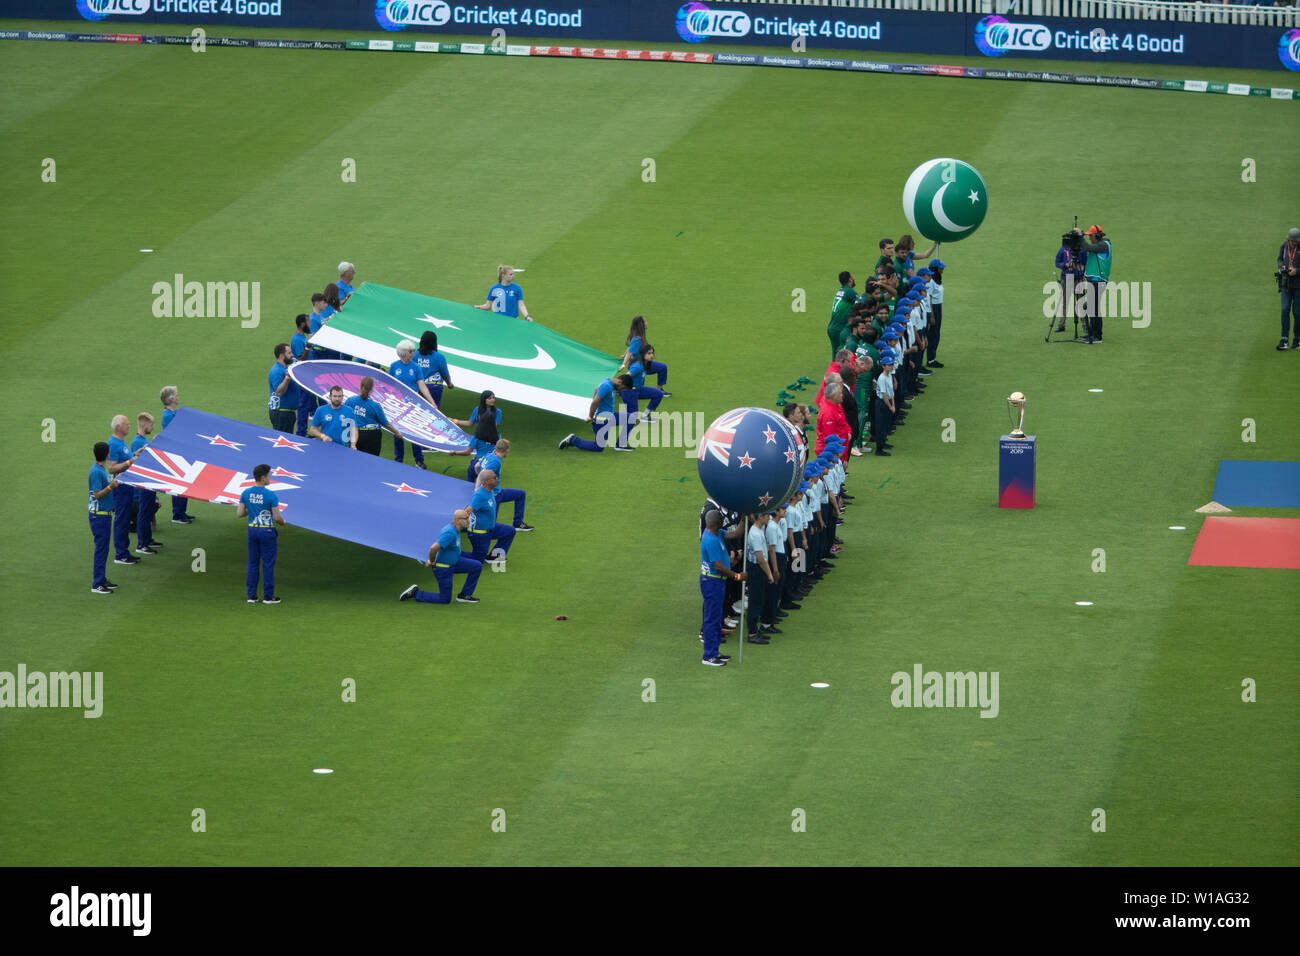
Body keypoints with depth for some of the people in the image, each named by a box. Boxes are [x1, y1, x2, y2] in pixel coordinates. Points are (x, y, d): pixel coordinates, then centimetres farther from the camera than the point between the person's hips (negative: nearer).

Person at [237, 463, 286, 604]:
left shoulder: (246, 493, -2)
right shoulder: (271, 496, -17)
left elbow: (240, 513, 1)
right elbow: (277, 517, -15)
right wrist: (282, 521, 7)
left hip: (252, 529, 5)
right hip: (267, 531, -5)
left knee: (252, 563, 12)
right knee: (268, 564, 3)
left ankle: (251, 595, 14)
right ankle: (268, 596, 8)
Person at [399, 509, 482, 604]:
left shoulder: (452, 528, 1)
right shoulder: (450, 533, -29)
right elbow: (433, 548, -37)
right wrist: (430, 562, -19)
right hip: (443, 568, -9)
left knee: (477, 566, 1)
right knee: (445, 600, 1)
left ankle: (464, 596, 12)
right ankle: (416, 593, 11)